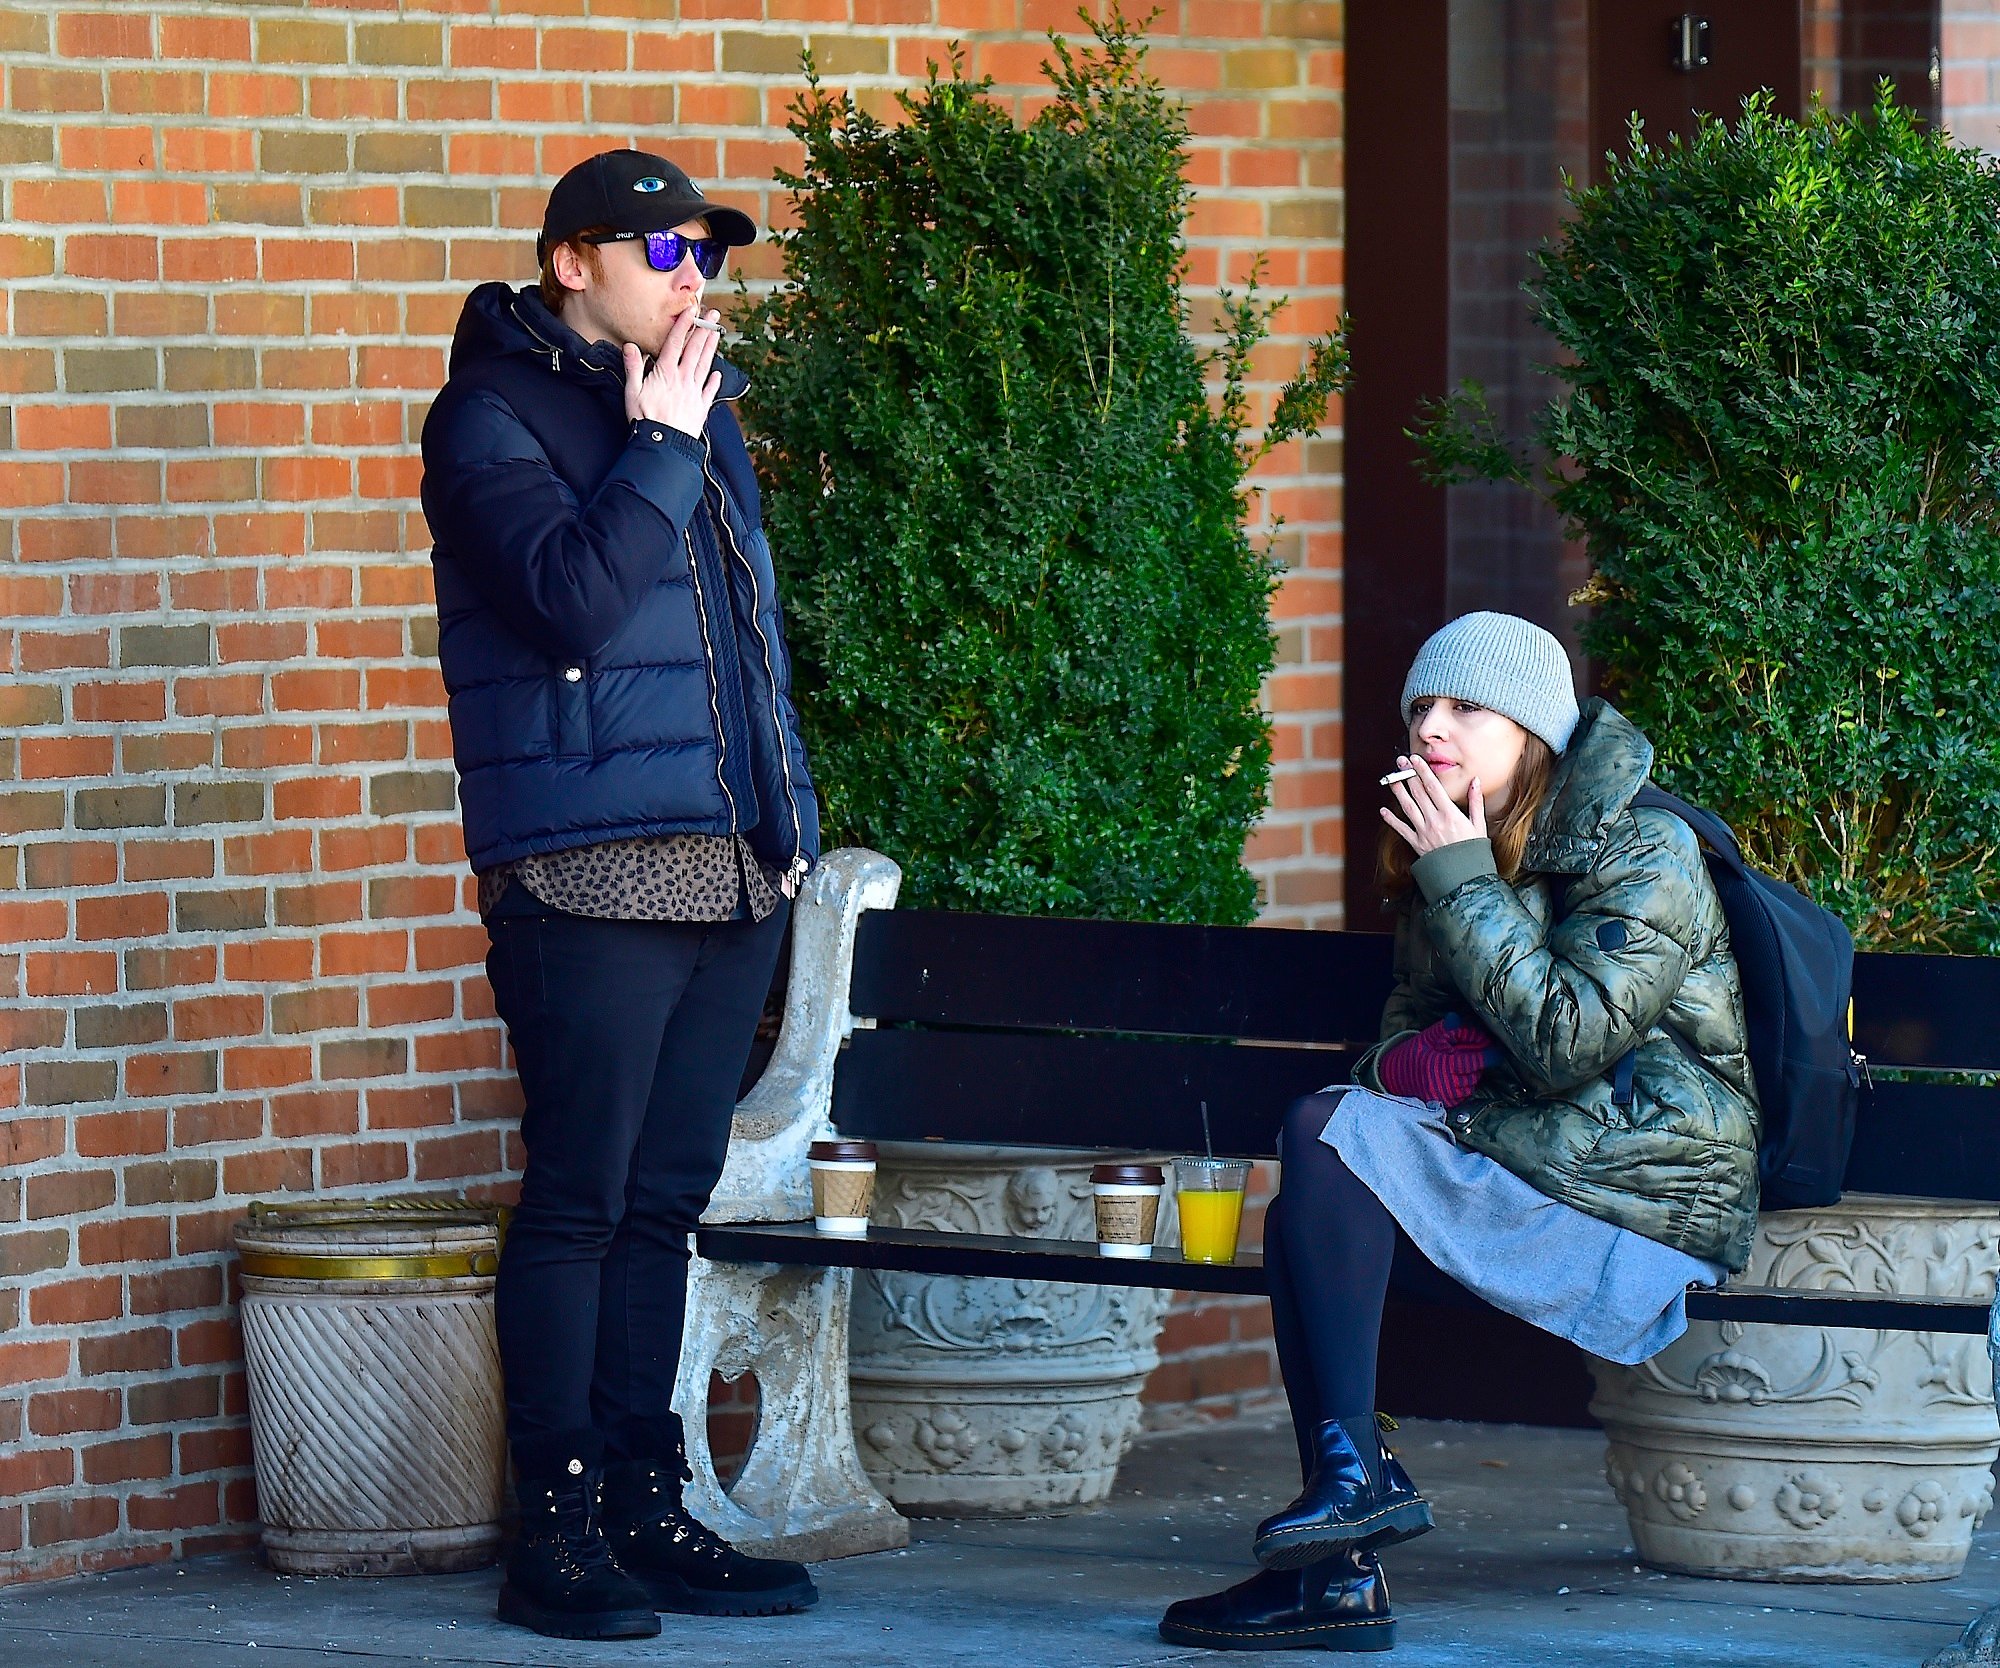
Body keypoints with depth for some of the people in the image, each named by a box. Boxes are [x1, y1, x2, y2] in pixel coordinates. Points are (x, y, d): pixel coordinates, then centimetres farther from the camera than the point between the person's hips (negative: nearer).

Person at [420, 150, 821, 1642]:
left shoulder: (702, 408, 19)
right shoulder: (495, 414, -4)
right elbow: (574, 598, -19)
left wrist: (790, 816, 20)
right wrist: (657, 446, -13)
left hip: (732, 871, 7)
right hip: (593, 872, -7)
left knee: (667, 1197, 10)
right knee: (581, 1198, -6)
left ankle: (645, 1508, 15)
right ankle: (558, 1530, -3)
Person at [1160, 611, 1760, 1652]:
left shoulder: (1642, 855, -9)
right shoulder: (1439, 859, 16)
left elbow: (1567, 1040, -21)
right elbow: (1403, 1037, 17)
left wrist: (1462, 880, -17)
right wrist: (1422, 1061, -9)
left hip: (1651, 1197, -8)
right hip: (1521, 1156, 8)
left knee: (1328, 1132, -21)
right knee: (1310, 1208, -18)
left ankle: (1354, 1470, -22)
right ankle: (1336, 1571, -24)